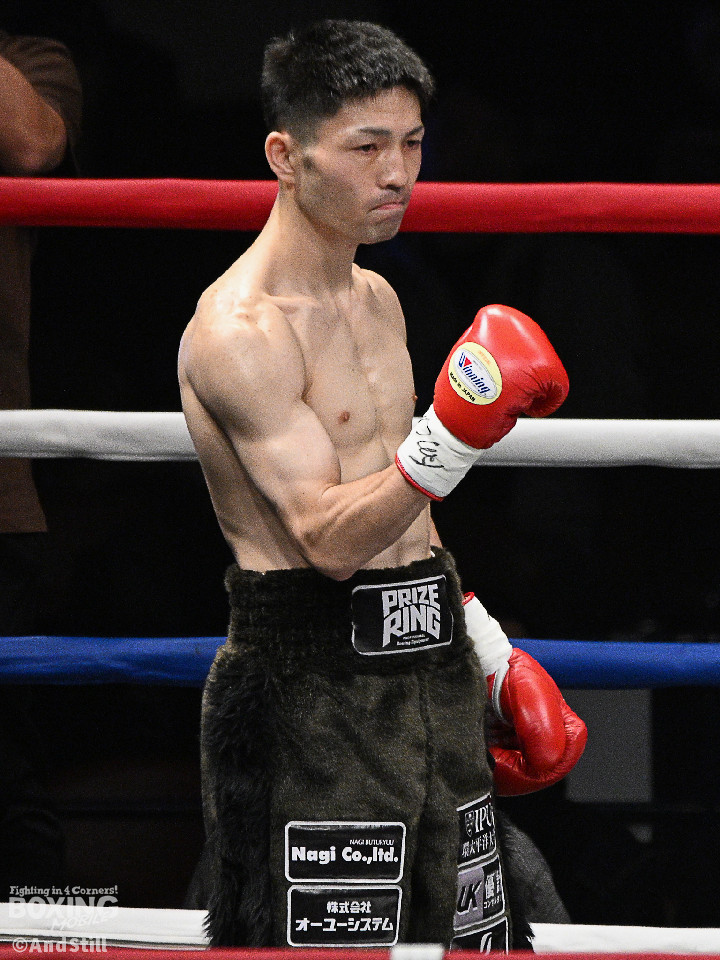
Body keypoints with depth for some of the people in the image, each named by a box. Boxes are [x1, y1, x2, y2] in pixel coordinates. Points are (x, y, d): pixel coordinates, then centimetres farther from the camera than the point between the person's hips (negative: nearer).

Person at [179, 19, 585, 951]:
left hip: (429, 667, 9)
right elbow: (329, 539, -23)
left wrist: (496, 658, 20)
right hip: (314, 690, -9)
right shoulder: (238, 332, -16)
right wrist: (452, 439, -36)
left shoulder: (376, 300, 13)